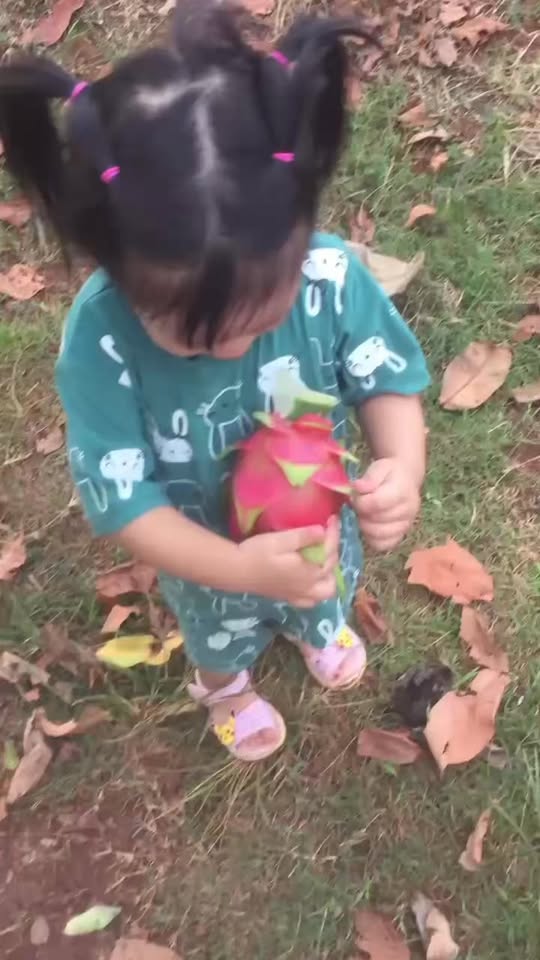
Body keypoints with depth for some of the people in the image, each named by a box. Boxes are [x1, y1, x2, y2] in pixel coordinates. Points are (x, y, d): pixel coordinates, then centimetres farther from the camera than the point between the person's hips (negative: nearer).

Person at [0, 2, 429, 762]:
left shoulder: (328, 274, -35)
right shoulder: (100, 340, -39)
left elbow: (388, 380, -20)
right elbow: (123, 502, -33)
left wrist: (403, 467, -42)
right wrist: (243, 568, -47)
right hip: (209, 556, -1)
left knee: (325, 592, 39)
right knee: (221, 632, 35)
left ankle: (316, 625, 78)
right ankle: (225, 687, 73)